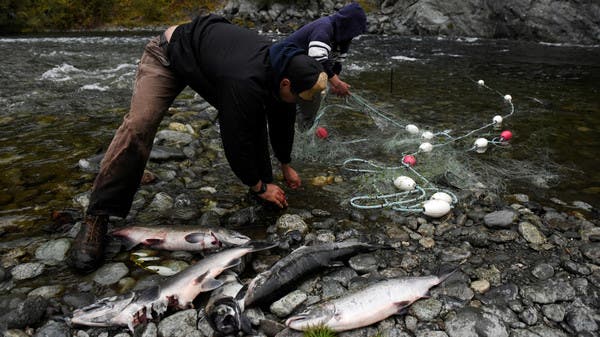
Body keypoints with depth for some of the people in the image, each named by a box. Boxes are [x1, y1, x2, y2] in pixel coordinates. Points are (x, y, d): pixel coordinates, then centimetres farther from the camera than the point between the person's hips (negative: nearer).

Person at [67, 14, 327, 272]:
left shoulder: (284, 67, -15)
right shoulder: (244, 83, -42)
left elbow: (282, 119, 1)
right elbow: (235, 140, -33)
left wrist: (286, 165, 11)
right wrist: (259, 187, -18)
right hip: (169, 53, -8)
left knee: (253, 117, -7)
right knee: (138, 126, -24)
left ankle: (263, 182, 11)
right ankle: (96, 219, -17)